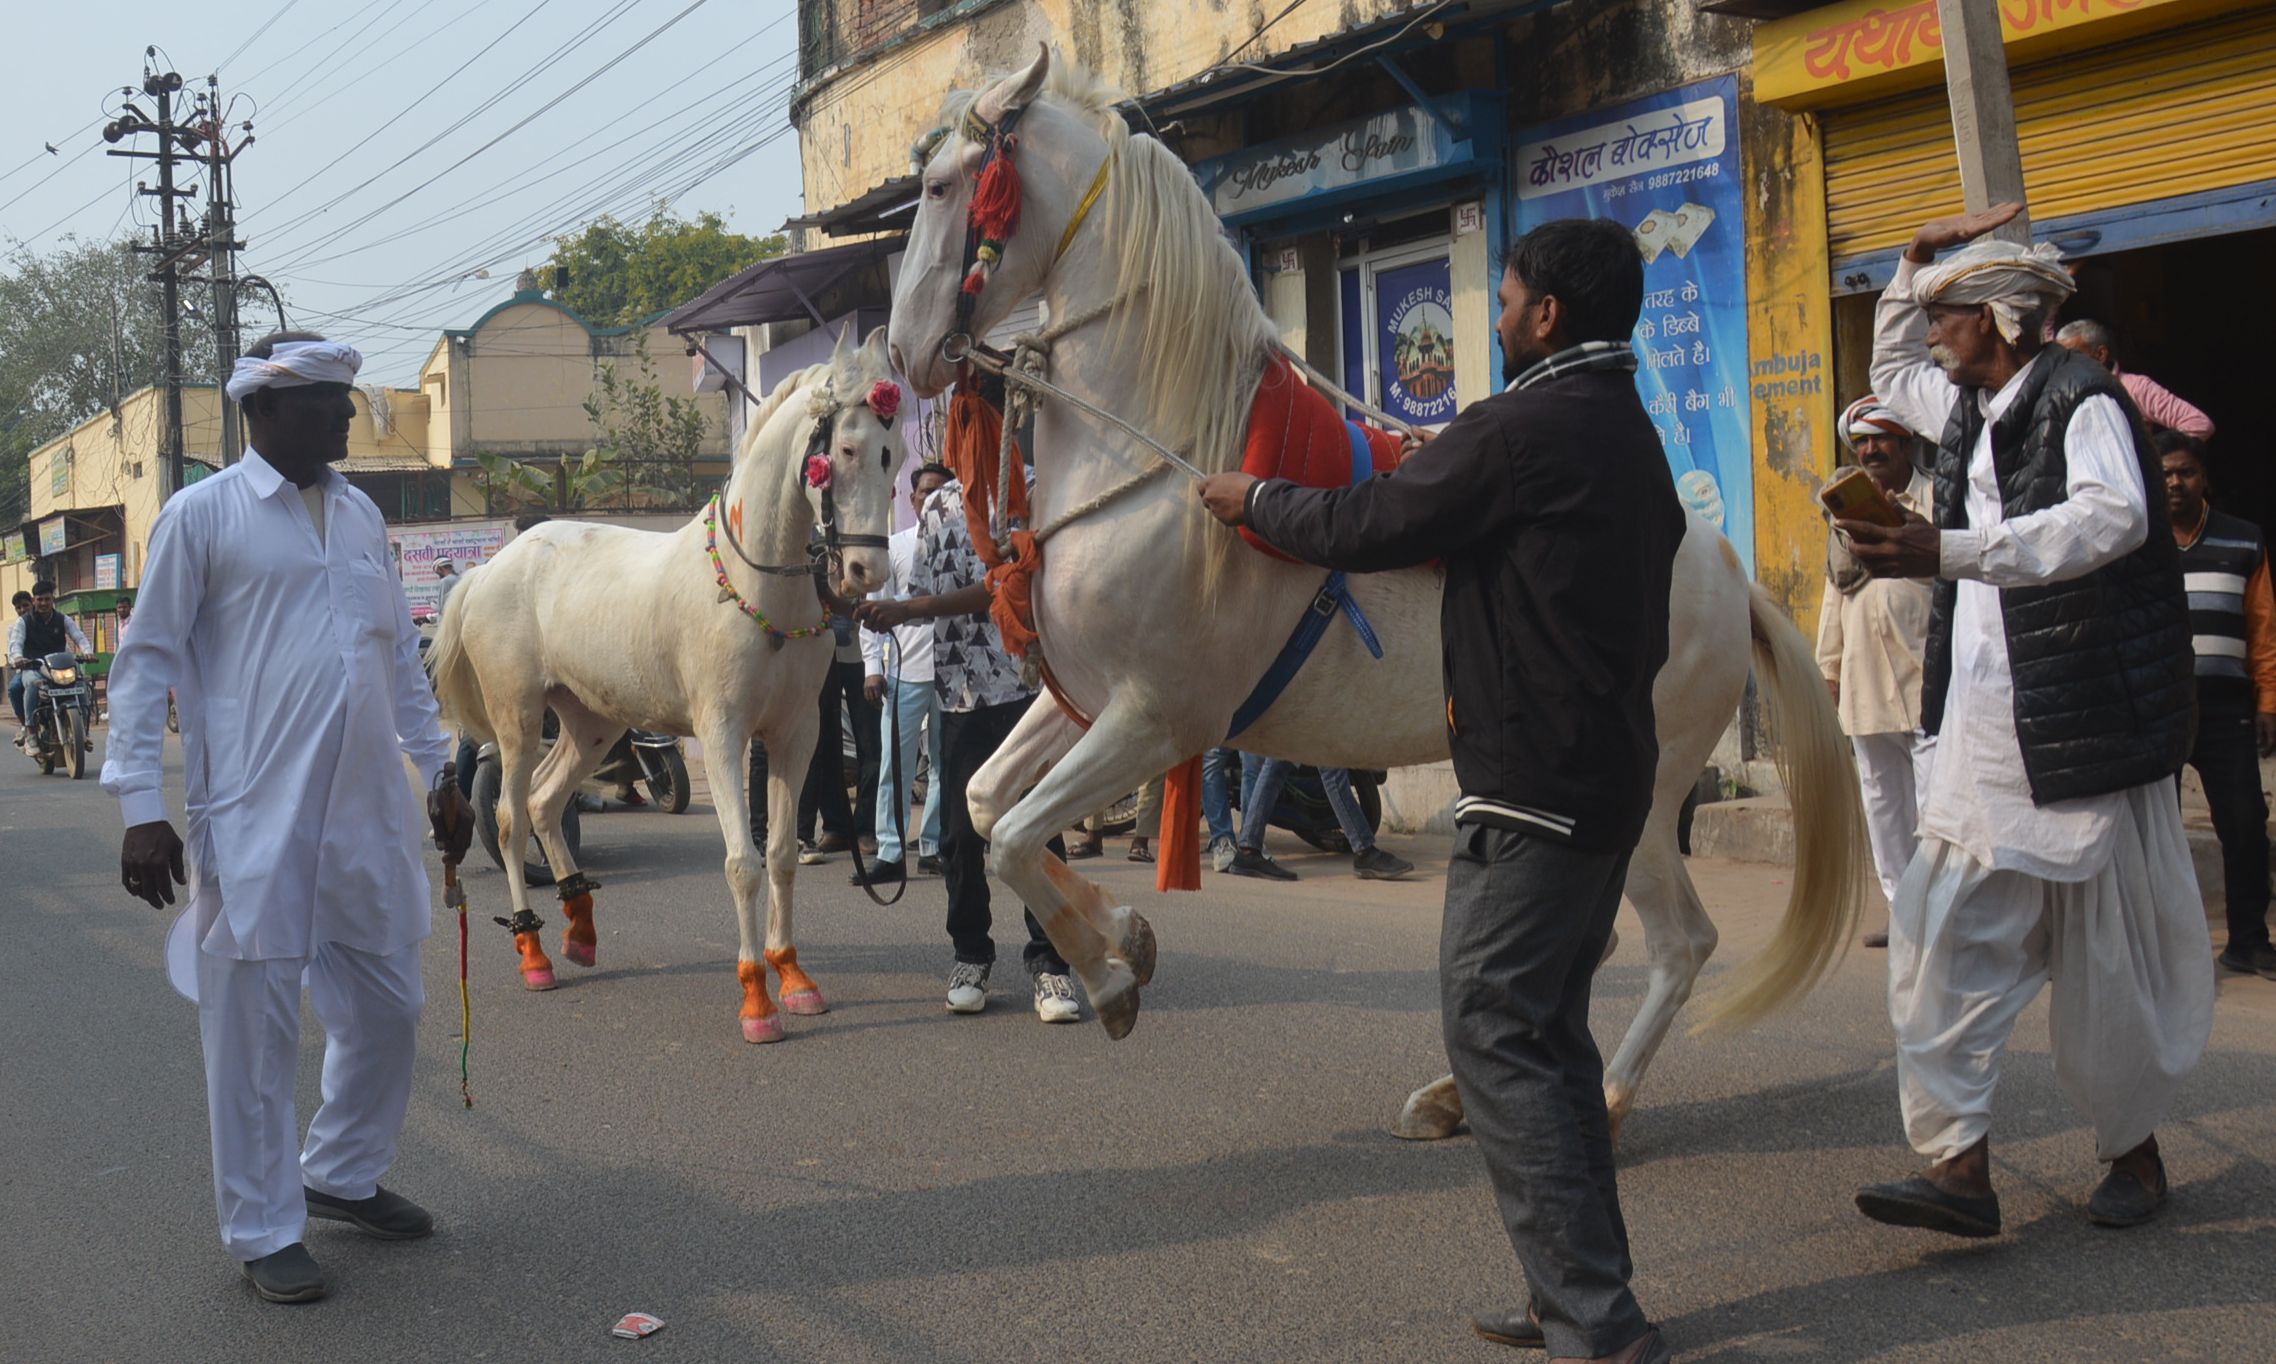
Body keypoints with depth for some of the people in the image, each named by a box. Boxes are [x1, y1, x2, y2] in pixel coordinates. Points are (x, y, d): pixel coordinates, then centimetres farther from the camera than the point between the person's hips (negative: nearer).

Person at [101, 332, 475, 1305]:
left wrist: (439, 773, 20)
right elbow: (146, 664, -4)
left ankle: (341, 1175, 34)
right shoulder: (203, 514, -4)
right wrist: (140, 806, -10)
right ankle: (263, 1231, 16)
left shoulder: (360, 514, 13)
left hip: (368, 815, 6)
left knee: (385, 1008, 13)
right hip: (254, 824, -6)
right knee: (254, 1025, 2)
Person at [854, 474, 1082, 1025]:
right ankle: (971, 953, 21)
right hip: (961, 690, 4)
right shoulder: (938, 506, 14)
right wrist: (885, 615, -7)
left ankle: (1049, 962, 6)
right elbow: (925, 594, 16)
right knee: (961, 830, 5)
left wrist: (908, 610, -16)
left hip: (1028, 684, -4)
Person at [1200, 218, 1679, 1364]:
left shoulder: (1520, 428, -15)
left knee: (1491, 1031, -6)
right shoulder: (1634, 435, 16)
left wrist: (1254, 499, 9)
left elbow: (1361, 529, -9)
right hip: (1613, 773, 10)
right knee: (1548, 1032, 15)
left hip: (1532, 791, -10)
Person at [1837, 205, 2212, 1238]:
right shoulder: (1970, 409, 16)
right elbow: (1888, 371, 37)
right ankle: (1957, 1162, -4)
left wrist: (1947, 552, -36)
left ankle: (2132, 1148, 22)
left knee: (2109, 943, 5)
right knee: (1944, 932, -3)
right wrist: (1917, 259, 22)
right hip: (1980, 723, 8)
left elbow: (2112, 516, -28)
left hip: (2084, 719, -7)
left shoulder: (2081, 398, -9)